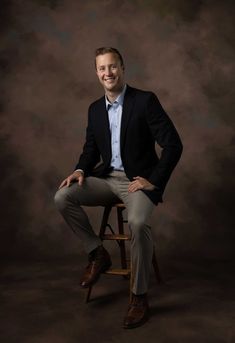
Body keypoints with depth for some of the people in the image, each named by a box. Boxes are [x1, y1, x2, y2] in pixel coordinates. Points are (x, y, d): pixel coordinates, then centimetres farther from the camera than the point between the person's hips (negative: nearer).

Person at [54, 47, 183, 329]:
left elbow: (173, 145, -12)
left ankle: (139, 296, -13)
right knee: (63, 197, -16)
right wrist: (80, 170, -5)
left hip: (138, 180, -5)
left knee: (138, 222, -34)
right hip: (107, 178, 6)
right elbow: (91, 149, 16)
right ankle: (97, 253, 1)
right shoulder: (95, 109, 9)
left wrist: (153, 180, -17)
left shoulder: (146, 100, -9)